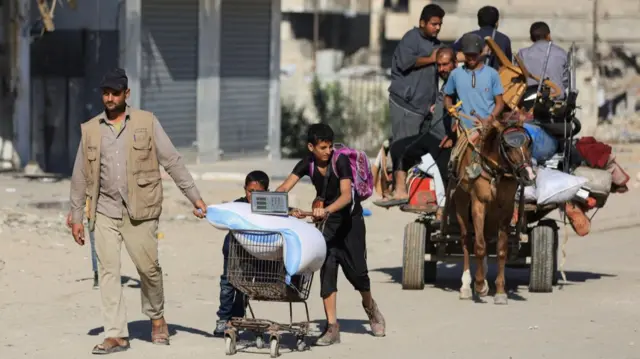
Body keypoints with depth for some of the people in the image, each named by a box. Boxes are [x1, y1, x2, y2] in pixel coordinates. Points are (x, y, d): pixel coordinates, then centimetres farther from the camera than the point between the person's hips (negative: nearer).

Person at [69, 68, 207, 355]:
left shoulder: (147, 123, 2)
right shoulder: (90, 129, 9)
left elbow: (172, 161, 1)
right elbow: (80, 176, 13)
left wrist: (195, 197, -5)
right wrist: (76, 217, 11)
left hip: (139, 211, -2)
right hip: (104, 211, 2)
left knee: (148, 267, -3)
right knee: (108, 271, -2)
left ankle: (156, 316, 24)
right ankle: (116, 335, 1)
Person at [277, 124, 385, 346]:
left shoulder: (340, 161, -23)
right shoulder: (307, 164, -12)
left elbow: (346, 195, -34)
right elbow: (283, 189, -20)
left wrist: (326, 210, -52)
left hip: (350, 219, -3)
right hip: (327, 221, 3)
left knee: (355, 269, 0)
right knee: (327, 269, -10)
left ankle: (370, 306, 33)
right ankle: (332, 326, -10)